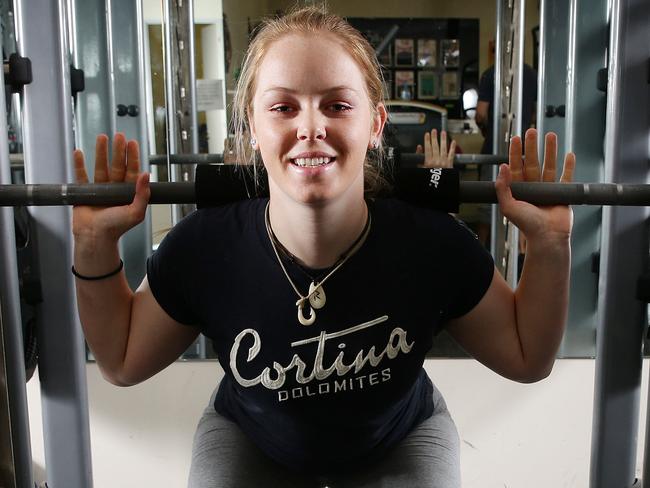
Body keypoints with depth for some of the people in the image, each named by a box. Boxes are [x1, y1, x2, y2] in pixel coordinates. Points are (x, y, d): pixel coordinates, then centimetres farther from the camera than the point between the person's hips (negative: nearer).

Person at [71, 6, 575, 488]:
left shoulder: (435, 244, -29)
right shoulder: (203, 248, -29)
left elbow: (527, 358, -11)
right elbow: (123, 363, -10)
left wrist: (550, 243, -25)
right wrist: (96, 245, -23)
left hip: (400, 440, 1)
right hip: (249, 441, 0)